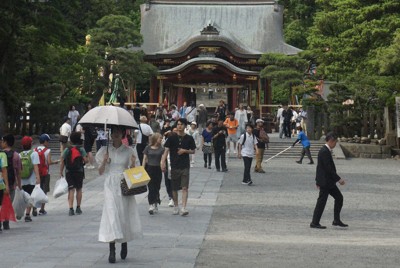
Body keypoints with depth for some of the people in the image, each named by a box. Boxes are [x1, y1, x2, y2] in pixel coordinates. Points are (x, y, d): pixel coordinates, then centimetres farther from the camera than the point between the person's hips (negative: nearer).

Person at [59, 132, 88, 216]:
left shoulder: (67, 150, 3)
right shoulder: (81, 150, -3)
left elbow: (62, 161, -2)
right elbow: (85, 160, -14)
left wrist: (61, 171, 2)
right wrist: (87, 160, 9)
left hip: (69, 172, 1)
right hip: (79, 171, -1)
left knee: (71, 190, -1)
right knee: (79, 189, 14)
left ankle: (71, 208, -13)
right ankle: (78, 208, 19)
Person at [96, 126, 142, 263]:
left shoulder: (129, 151, 5)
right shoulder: (105, 150, 6)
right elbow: (100, 172, 7)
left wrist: (133, 164, -13)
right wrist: (104, 162, -10)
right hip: (110, 186, 0)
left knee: (124, 215, 4)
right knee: (111, 215, -10)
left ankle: (124, 243, 28)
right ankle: (112, 250, -12)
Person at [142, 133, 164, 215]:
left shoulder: (161, 149, 5)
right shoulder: (148, 148, 3)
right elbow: (144, 159, 5)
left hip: (158, 169, 1)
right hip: (149, 169, -1)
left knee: (156, 188, 7)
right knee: (151, 188, -6)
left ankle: (155, 205, 19)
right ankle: (152, 205, -10)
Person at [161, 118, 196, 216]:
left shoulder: (189, 138, 3)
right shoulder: (172, 138, 0)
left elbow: (193, 151, 11)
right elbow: (166, 150, -5)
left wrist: (185, 151, -9)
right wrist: (163, 162, -18)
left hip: (185, 166, -1)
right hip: (174, 166, 1)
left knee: (185, 187, -10)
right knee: (174, 188, 9)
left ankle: (183, 208, -15)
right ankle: (176, 206, 24)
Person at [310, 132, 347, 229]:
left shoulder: (325, 151, 12)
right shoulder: (325, 152, -20)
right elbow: (328, 169, -23)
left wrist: (318, 181, 24)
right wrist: (339, 179, -19)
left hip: (329, 182, 10)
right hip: (325, 181, -10)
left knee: (339, 197, 11)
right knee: (321, 201, -3)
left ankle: (336, 220, 16)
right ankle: (314, 223, 5)